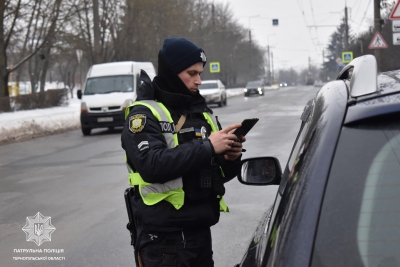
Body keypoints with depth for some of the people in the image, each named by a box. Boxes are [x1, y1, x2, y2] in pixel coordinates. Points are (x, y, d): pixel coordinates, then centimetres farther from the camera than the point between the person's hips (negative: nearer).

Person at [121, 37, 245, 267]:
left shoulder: (202, 112, 12)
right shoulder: (144, 114, -7)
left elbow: (220, 173, 16)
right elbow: (152, 165, -24)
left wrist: (230, 158, -6)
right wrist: (207, 147, -23)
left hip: (201, 231, 6)